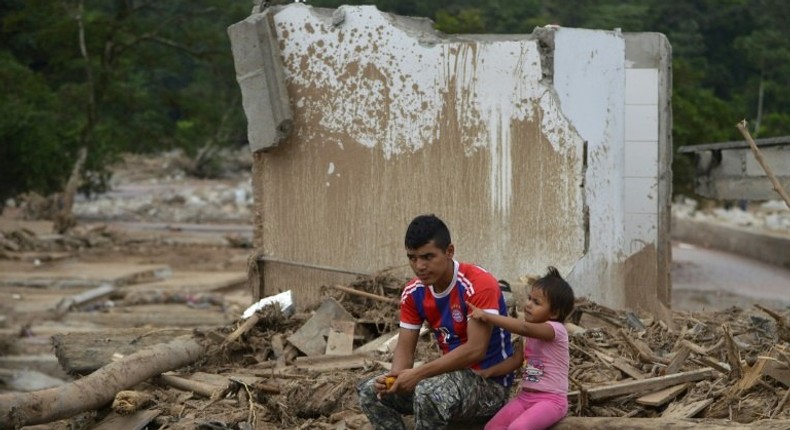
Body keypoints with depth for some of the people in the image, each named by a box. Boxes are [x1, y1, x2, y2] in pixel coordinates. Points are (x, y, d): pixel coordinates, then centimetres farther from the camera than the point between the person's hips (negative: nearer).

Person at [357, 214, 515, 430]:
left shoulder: (479, 285, -22)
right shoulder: (413, 292, 0)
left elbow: (475, 350, -28)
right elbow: (404, 348, 1)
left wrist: (418, 373, -32)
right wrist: (395, 376, -23)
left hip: (489, 383, -8)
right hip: (451, 376, 8)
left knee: (429, 392, -36)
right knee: (370, 391, -3)